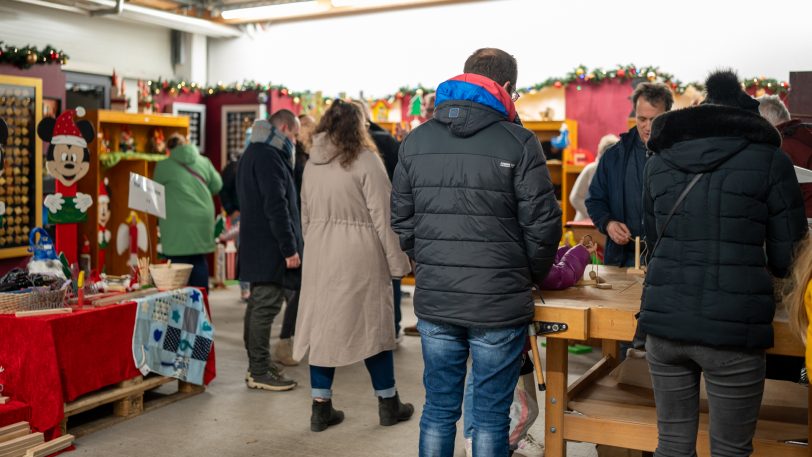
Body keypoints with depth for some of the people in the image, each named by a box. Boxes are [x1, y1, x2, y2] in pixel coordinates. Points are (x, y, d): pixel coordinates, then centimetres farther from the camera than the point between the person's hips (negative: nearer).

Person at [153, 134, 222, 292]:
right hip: (203, 219, 4)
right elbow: (217, 185, 10)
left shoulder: (163, 166, -4)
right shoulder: (204, 162, 5)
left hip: (178, 222, -4)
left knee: (179, 263, 1)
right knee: (199, 260, 13)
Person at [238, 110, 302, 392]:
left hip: (256, 245, 11)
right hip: (269, 246, -11)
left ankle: (258, 365, 25)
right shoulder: (268, 156, -15)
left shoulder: (254, 152, 19)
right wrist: (289, 248, -20)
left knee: (259, 304, 16)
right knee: (266, 306, -6)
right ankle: (259, 373, -1)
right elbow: (276, 205, -21)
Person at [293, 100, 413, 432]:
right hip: (358, 254, -5)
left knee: (323, 325, 9)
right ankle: (388, 404, 19)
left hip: (319, 253, 5)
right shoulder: (365, 159, -9)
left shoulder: (312, 163, 9)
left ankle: (321, 407, 14)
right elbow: (382, 216, -11)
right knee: (372, 324, 6)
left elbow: (306, 215, 13)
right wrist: (397, 261, -7)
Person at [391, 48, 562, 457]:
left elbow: (401, 220, 7)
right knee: (491, 416, 8)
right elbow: (542, 224, -9)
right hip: (499, 303, -4)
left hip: (434, 300, 4)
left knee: (439, 409, 15)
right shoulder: (518, 142, -9)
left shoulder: (416, 140, 5)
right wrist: (531, 277, 8)